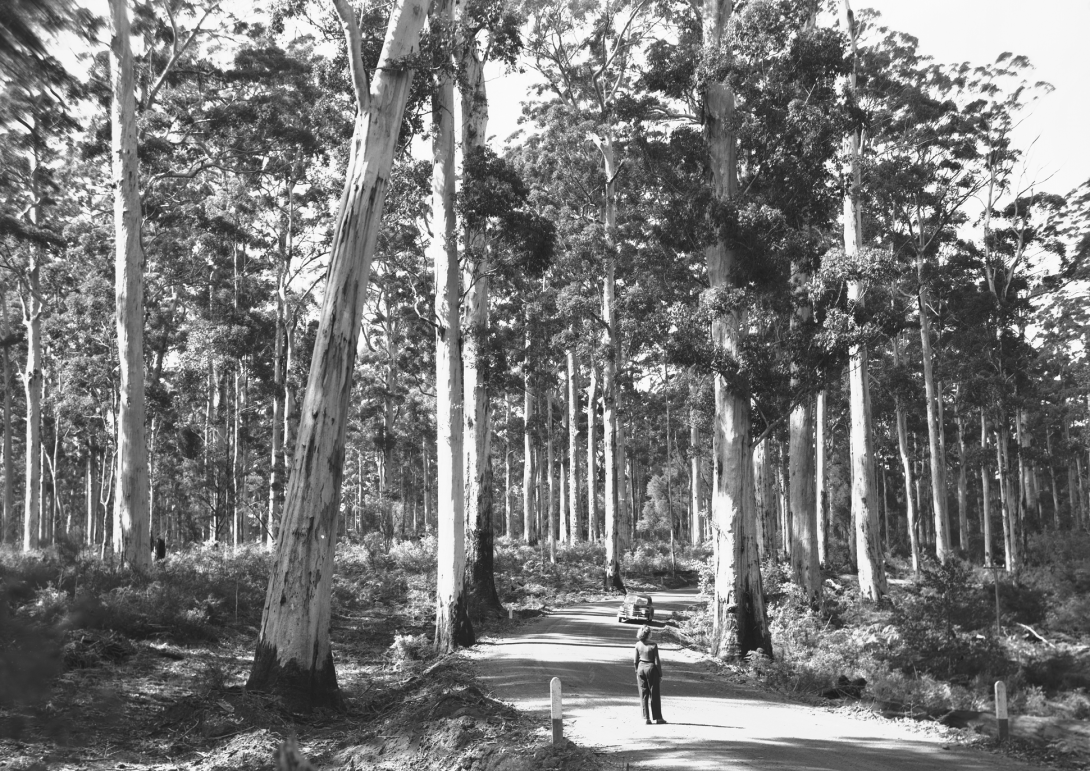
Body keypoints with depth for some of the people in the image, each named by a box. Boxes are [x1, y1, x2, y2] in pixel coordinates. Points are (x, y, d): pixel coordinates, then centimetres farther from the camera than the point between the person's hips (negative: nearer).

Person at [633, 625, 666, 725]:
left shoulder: (638, 644, -2)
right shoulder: (653, 645, -12)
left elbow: (635, 661, 2)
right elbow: (657, 661, -10)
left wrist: (637, 672, 15)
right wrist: (660, 675, -2)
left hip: (641, 668, 3)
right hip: (651, 668, -3)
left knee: (643, 695, 9)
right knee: (655, 694, 8)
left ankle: (646, 718, 6)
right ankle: (657, 718, 12)